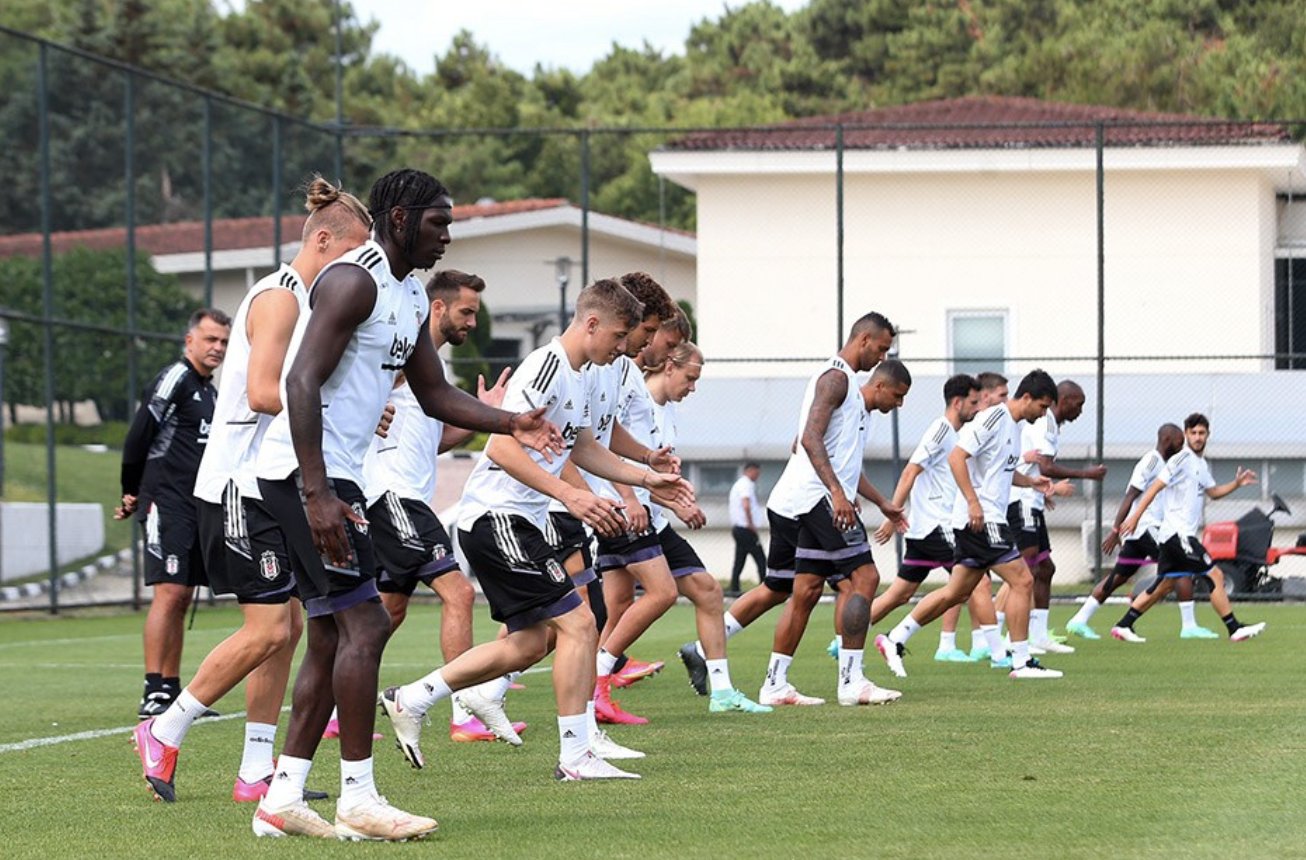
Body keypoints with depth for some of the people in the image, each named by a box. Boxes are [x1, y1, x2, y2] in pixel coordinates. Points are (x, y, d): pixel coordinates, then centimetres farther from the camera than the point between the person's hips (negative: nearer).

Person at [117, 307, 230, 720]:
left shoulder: (210, 391, 20)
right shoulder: (174, 379, -8)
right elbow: (138, 436, -12)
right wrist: (132, 493, -3)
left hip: (197, 507, 9)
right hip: (167, 504, -9)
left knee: (181, 599, 9)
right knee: (169, 593, -14)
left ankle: (171, 689, 13)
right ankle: (152, 694, -16)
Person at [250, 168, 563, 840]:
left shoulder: (410, 298, 16)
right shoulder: (354, 281, -15)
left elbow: (434, 394, 23)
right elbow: (302, 384, -22)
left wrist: (510, 425, 7)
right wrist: (317, 495, -28)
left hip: (334, 476, 11)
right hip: (304, 471, -11)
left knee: (331, 639, 10)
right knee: (364, 625, -12)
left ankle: (282, 798, 13)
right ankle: (358, 800, -9)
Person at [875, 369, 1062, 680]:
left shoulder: (1012, 425, 17)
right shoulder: (995, 418, -12)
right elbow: (956, 457, -19)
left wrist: (1030, 480, 16)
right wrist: (973, 502, -24)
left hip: (985, 519, 10)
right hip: (981, 519, -10)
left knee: (957, 592, 11)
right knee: (1022, 581, -9)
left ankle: (894, 640, 14)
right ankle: (1021, 662, -5)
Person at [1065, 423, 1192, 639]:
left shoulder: (1161, 463, 19)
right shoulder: (1151, 460, -11)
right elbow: (1130, 497, -16)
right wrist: (1116, 530, -19)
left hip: (1138, 531, 10)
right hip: (1146, 527, -10)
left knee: (1118, 577, 10)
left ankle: (1079, 620, 9)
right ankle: (1189, 626, -8)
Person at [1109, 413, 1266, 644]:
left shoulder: (1202, 464, 16)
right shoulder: (1181, 460, -11)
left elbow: (1212, 492, 28)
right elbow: (1155, 487, -13)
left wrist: (1236, 483, 12)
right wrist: (1135, 517, -17)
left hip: (1185, 533, 9)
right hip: (1178, 532, -9)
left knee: (1163, 586, 11)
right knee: (1215, 575, -10)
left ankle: (1123, 626, 13)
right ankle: (1235, 629, -7)